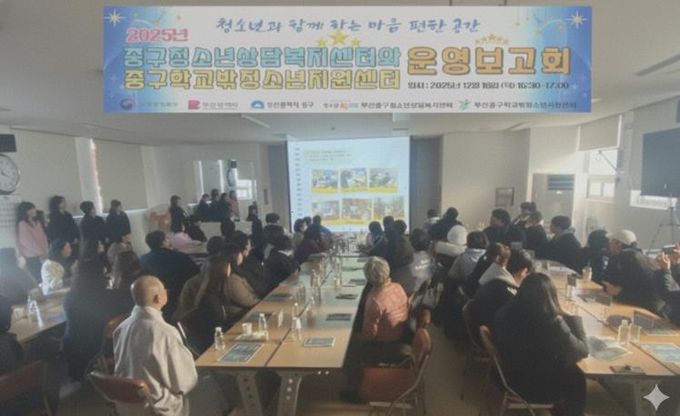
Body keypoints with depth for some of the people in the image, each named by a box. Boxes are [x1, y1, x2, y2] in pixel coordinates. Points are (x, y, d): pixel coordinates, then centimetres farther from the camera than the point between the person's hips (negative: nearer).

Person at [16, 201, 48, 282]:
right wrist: (41, 253, -9)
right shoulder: (22, 225, -9)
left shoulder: (37, 223, 12)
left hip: (42, 256, 6)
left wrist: (45, 252, -2)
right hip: (31, 258, -6)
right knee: (38, 279, -4)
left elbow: (43, 237, 10)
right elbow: (28, 242, -12)